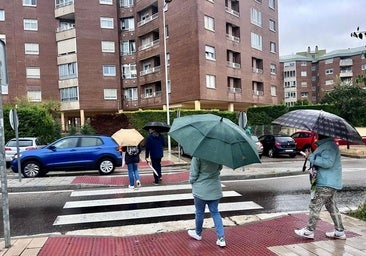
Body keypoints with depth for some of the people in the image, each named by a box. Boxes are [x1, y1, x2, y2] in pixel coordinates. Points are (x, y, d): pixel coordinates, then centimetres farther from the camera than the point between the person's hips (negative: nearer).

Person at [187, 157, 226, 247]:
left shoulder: (198, 155, -23)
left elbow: (193, 173, -16)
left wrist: (192, 182, 4)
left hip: (201, 190, -4)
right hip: (215, 189, 4)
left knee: (199, 212, 16)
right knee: (215, 212, 14)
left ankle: (198, 233, 37)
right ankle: (221, 238, 9)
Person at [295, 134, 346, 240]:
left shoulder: (330, 146, -18)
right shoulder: (324, 145, 15)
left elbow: (328, 163, -28)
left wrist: (311, 157, -22)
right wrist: (311, 157, 10)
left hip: (326, 184, -11)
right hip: (331, 183, 11)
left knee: (314, 206, -3)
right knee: (332, 207, 17)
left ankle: (309, 231, 6)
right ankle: (339, 231, 24)